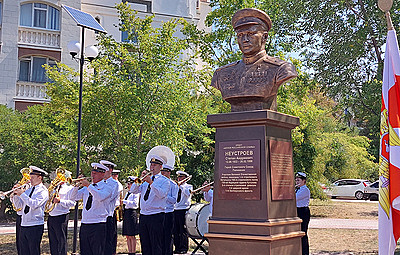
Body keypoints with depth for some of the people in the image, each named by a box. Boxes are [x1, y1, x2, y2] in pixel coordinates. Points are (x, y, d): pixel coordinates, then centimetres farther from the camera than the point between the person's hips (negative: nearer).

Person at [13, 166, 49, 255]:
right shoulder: (28, 190, 16)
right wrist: (16, 194, -1)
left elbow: (34, 204, -21)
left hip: (35, 226, -7)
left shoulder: (43, 191, -6)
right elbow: (19, 205, 13)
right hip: (24, 225, 7)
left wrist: (22, 194, -17)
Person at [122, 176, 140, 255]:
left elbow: (135, 203, -20)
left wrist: (124, 201, -23)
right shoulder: (127, 193, 19)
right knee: (127, 236, 9)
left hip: (132, 213, -8)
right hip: (126, 213, 8)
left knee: (132, 235, -6)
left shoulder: (135, 193, -7)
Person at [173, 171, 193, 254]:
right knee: (175, 231, 6)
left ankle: (184, 248, 0)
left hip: (183, 210, -5)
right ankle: (177, 248, 13)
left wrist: (180, 185, -14)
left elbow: (188, 193, -18)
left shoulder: (188, 186, 4)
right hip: (175, 210, 5)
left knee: (183, 231, -5)